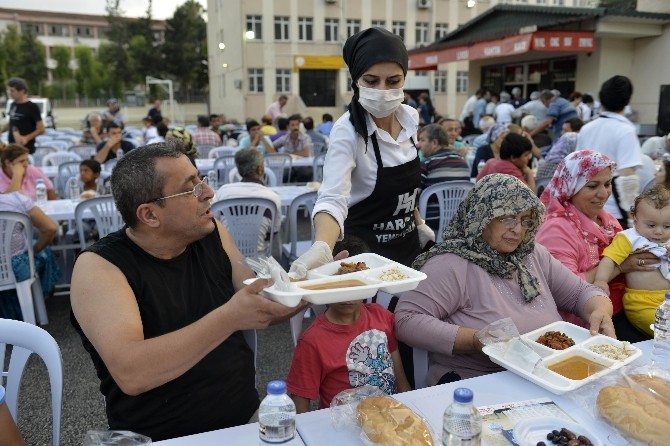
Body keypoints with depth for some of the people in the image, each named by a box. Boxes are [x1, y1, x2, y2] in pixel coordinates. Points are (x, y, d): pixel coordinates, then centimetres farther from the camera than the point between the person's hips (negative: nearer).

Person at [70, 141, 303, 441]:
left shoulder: (211, 234, 1)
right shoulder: (99, 267, -14)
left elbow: (265, 309, 7)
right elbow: (130, 373, -26)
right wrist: (229, 318, -31)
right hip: (161, 437, -4)